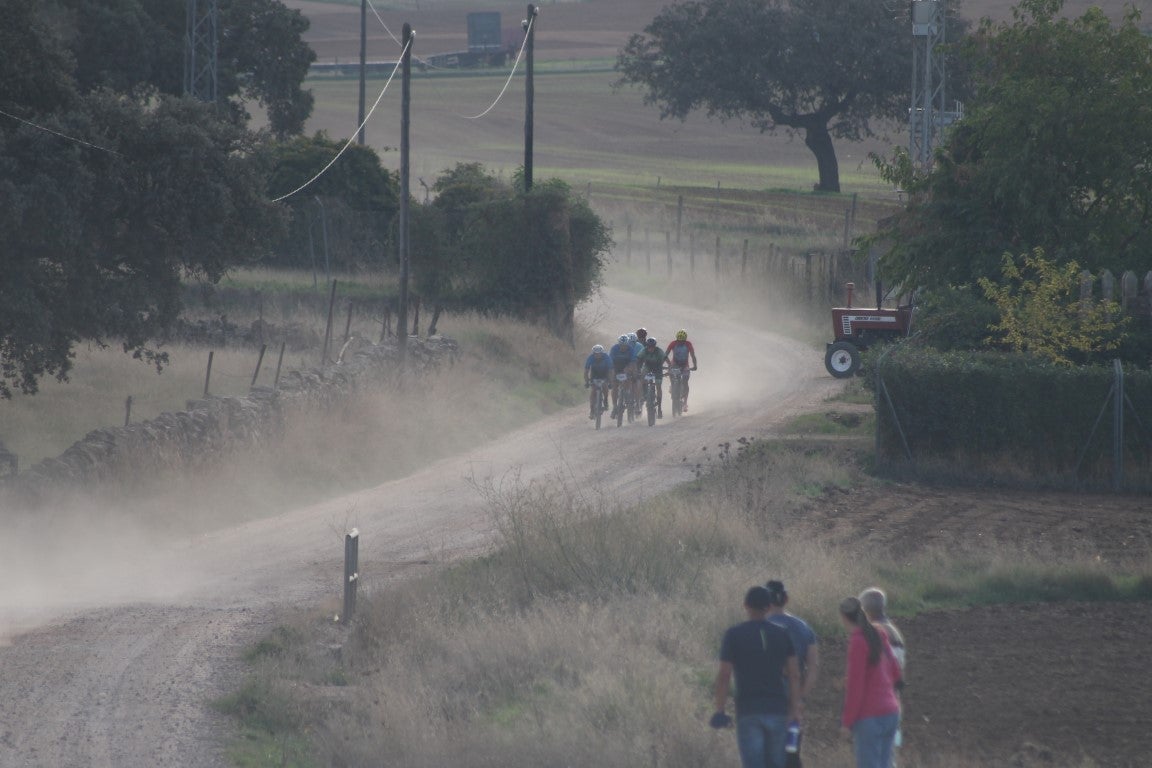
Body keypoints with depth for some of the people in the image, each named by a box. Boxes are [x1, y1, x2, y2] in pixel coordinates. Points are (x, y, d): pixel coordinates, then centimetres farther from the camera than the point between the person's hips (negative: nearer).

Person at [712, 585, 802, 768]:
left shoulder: (733, 635, -3)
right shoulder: (783, 635, 5)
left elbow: (724, 675, -7)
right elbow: (794, 674, 1)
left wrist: (719, 711, -2)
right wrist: (795, 710, 3)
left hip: (748, 712, -3)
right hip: (777, 710, 3)